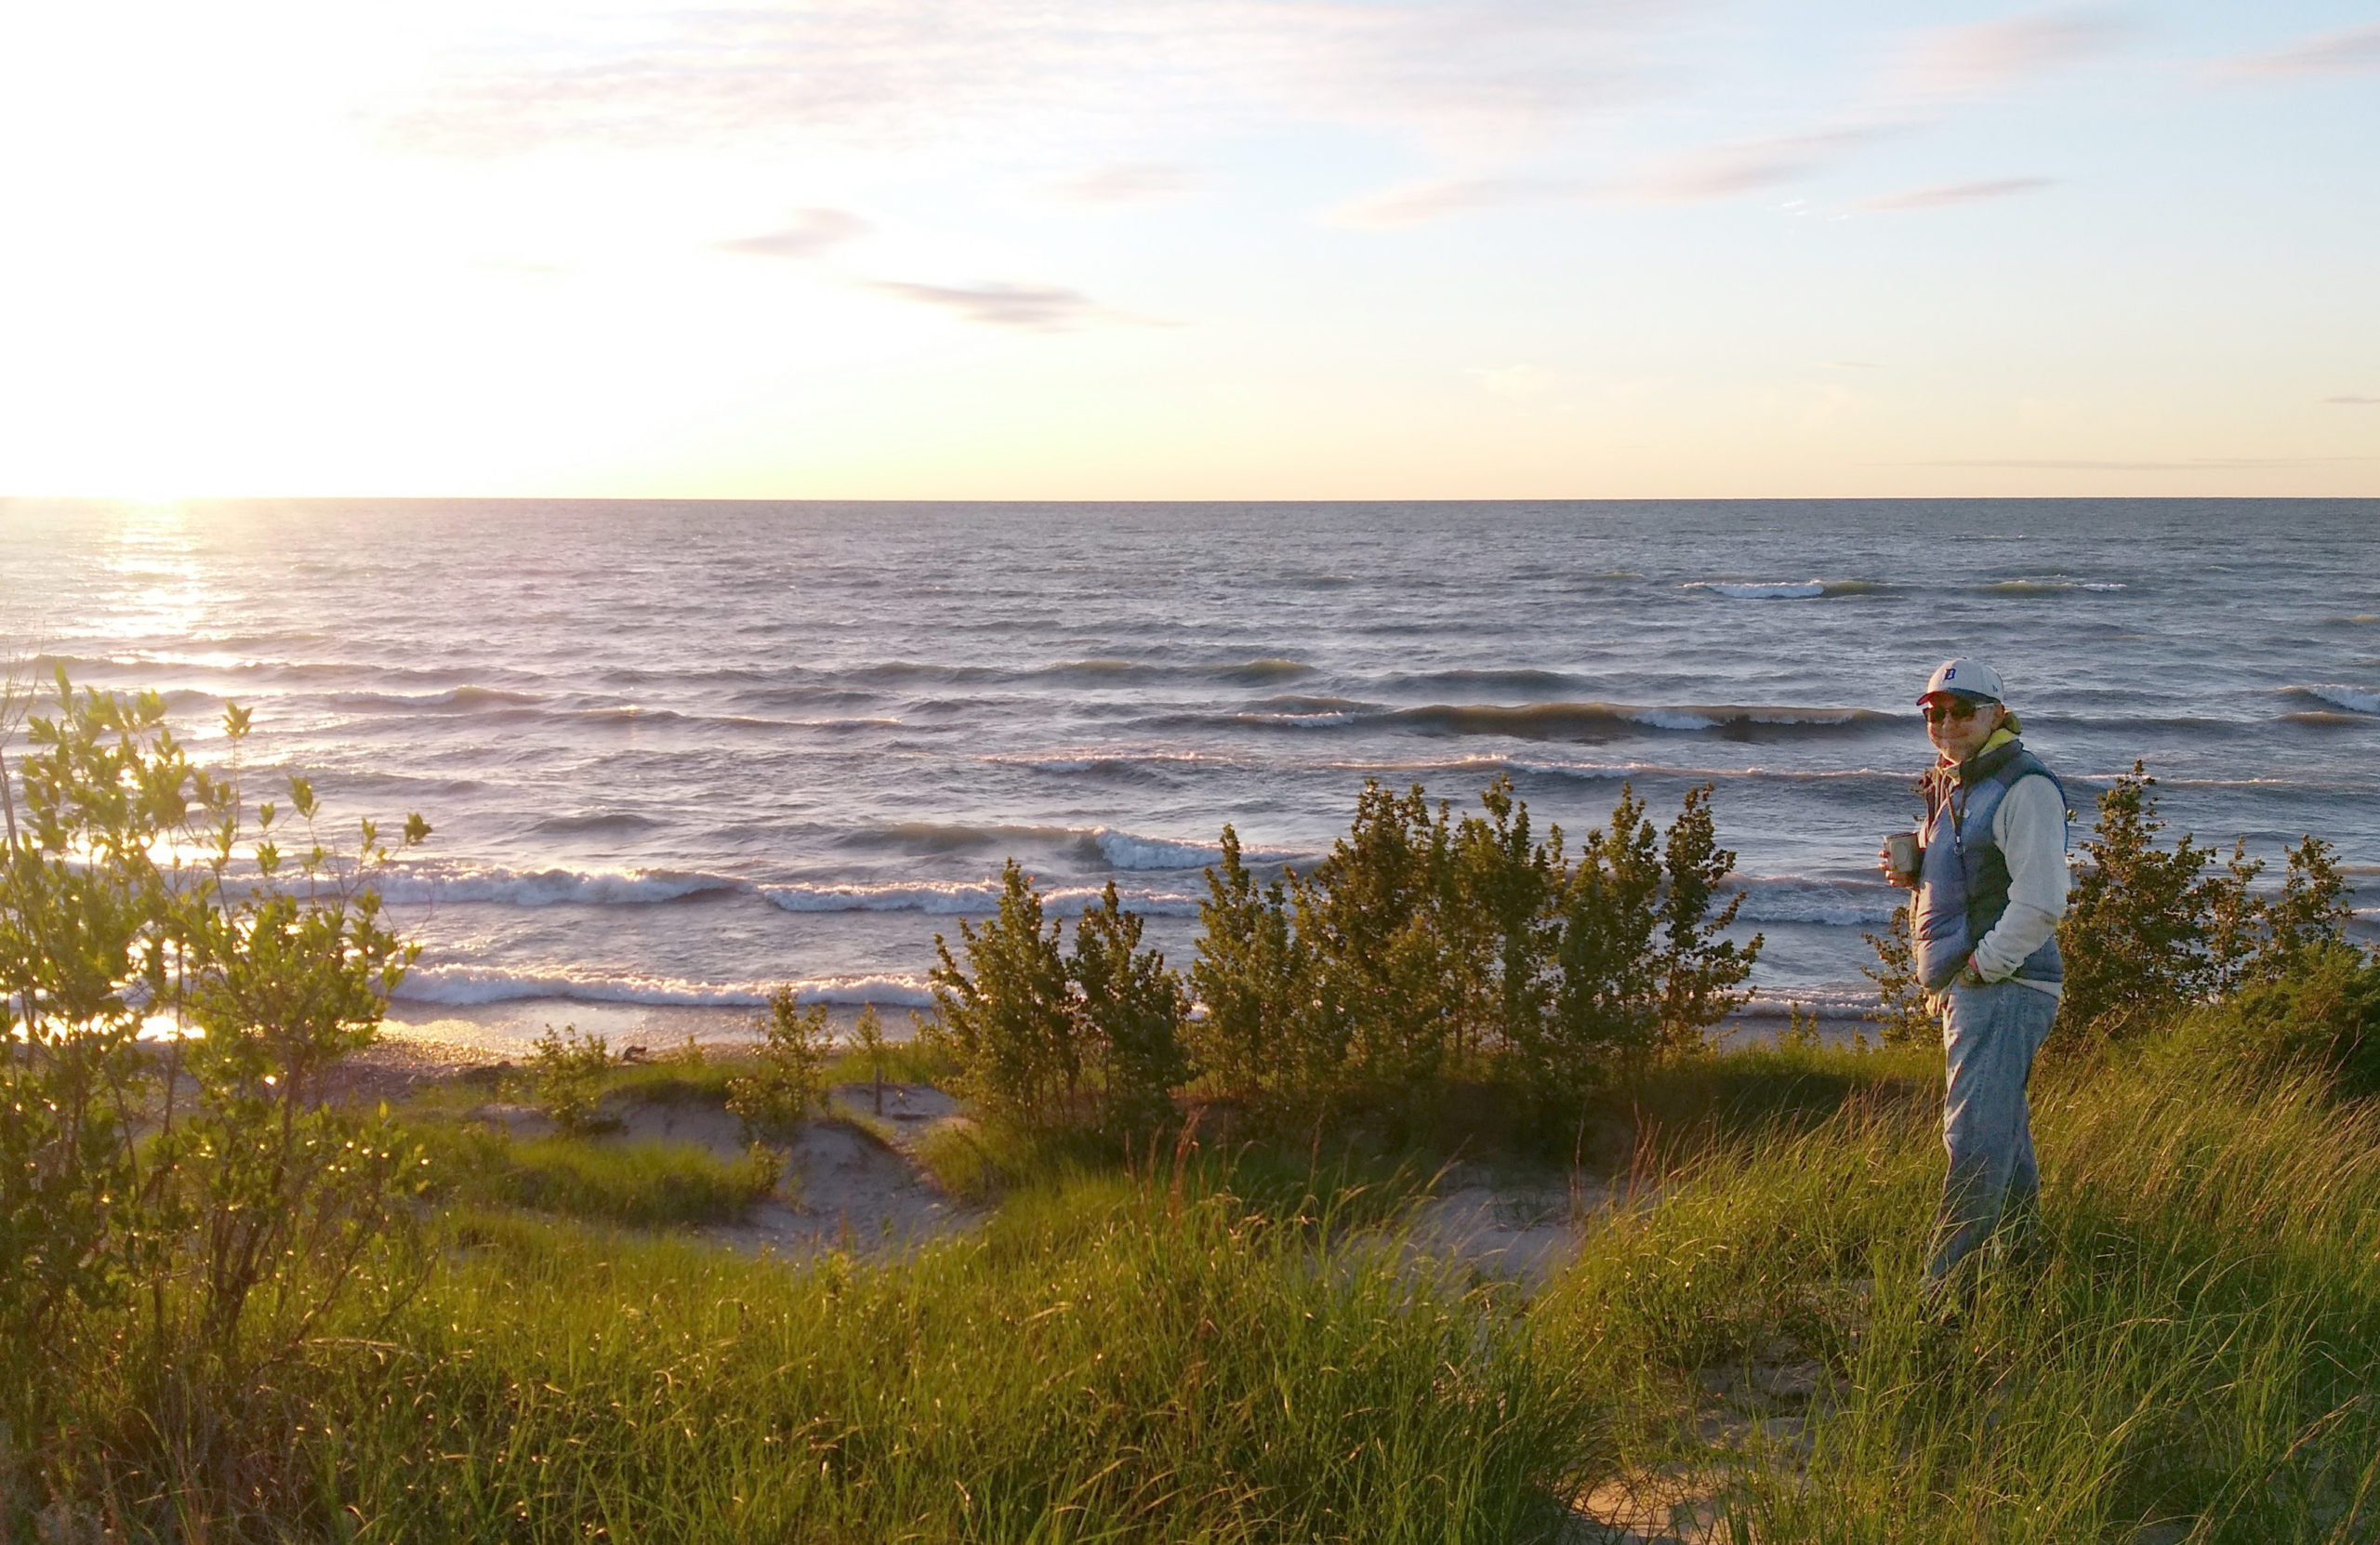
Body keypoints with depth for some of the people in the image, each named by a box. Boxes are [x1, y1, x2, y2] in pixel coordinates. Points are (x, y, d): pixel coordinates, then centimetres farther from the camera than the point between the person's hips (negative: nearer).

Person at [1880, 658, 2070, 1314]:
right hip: (1966, 988, 10)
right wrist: (1911, 867, 6)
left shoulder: (2024, 788, -12)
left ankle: (1944, 1298, -12)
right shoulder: (1953, 786, 17)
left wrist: (1981, 966, -17)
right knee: (2005, 1138, 19)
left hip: (2003, 988, -10)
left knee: (1976, 1142, -12)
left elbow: (2041, 901, -20)